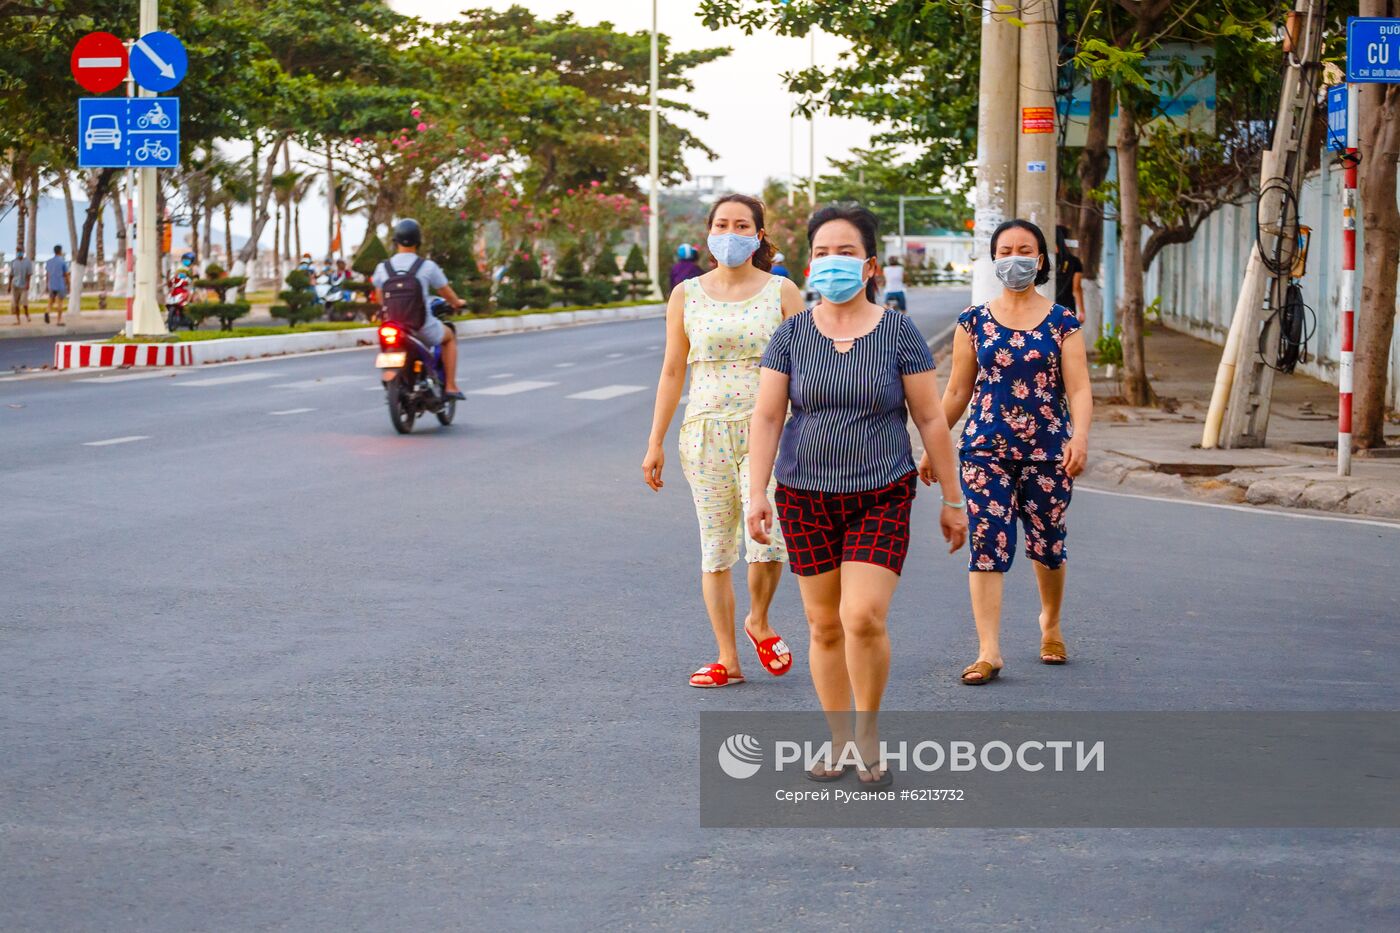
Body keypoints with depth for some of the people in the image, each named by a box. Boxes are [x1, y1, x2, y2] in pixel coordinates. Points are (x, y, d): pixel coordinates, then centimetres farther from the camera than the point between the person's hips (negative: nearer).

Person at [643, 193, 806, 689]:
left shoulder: (781, 292, 3)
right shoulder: (686, 296, 7)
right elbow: (672, 371, 10)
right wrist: (654, 443, 7)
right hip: (706, 431, 2)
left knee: (767, 541, -17)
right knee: (716, 548, 4)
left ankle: (759, 621, 12)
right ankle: (728, 660, 12)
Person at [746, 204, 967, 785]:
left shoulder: (898, 334, -2)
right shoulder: (792, 335, 2)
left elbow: (931, 419, 1)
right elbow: (767, 417, 2)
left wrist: (951, 500, 2)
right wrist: (756, 493, -7)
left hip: (881, 498, -2)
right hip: (805, 497, 2)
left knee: (864, 617, -16)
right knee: (824, 625, 5)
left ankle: (868, 734, 4)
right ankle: (839, 742, 18)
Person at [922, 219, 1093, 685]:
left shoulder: (1062, 322, 4)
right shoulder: (975, 321, 7)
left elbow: (1078, 388, -3)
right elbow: (957, 391, 12)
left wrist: (1080, 437, -19)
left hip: (1047, 450, 0)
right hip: (986, 449, 0)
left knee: (1047, 543, 8)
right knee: (988, 545, -10)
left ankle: (1050, 624, 37)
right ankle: (988, 652, -11)